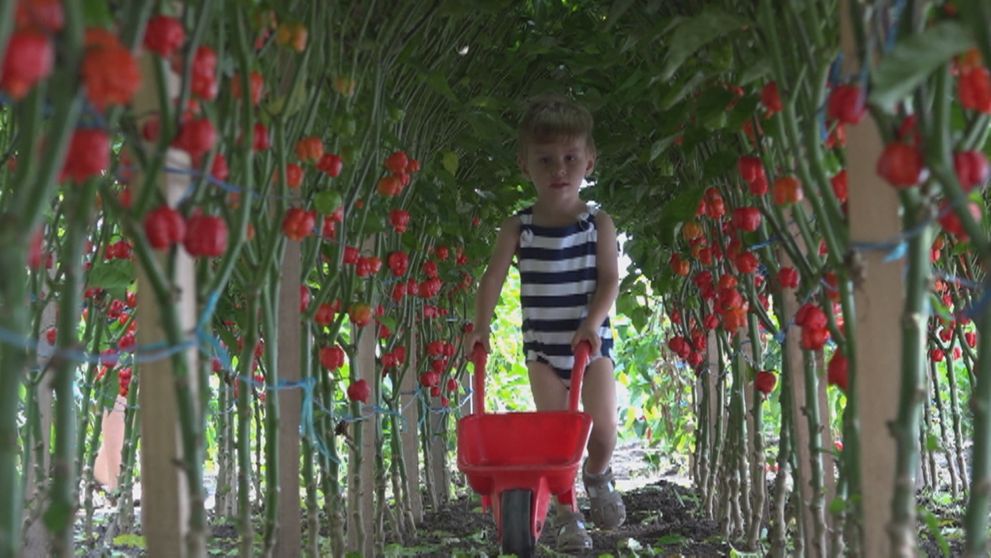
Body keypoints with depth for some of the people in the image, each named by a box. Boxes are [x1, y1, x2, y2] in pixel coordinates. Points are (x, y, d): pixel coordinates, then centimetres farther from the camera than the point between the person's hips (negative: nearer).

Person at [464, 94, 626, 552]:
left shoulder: (598, 224, -4)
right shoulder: (517, 228, -3)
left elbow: (609, 278, -10)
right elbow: (493, 279, -7)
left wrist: (592, 323, -24)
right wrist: (481, 326, -21)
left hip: (592, 342, 0)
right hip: (543, 346, 0)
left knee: (604, 426, -5)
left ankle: (597, 474, 30)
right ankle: (567, 515, 14)